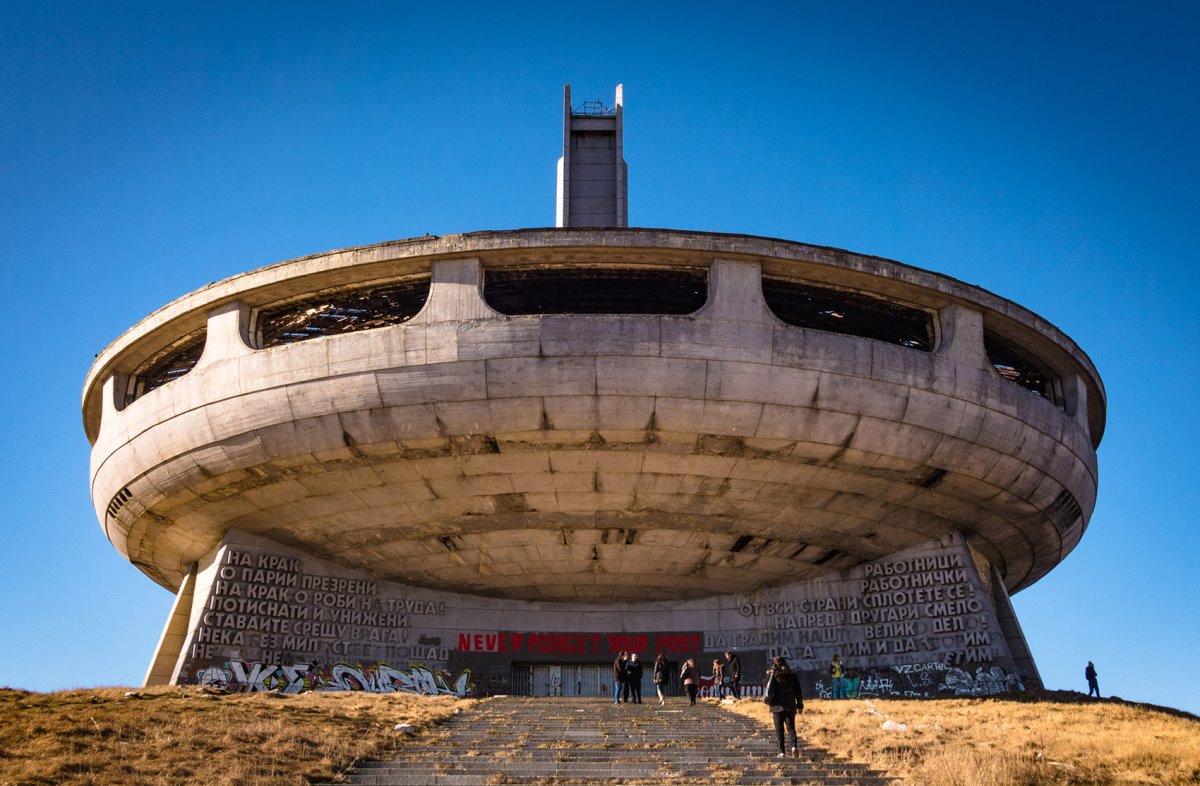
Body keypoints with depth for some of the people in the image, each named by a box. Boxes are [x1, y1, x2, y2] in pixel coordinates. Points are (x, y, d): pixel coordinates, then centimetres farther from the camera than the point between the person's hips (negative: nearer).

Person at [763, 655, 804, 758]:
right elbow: (798, 691, 6)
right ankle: (794, 746, -16)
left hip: (777, 707, -2)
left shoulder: (771, 675, -3)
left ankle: (782, 751, -2)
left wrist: (767, 700, 19)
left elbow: (767, 690, -1)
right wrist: (800, 705, 11)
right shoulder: (792, 675, 4)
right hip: (790, 706, 2)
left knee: (779, 729, 5)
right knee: (791, 727, 8)